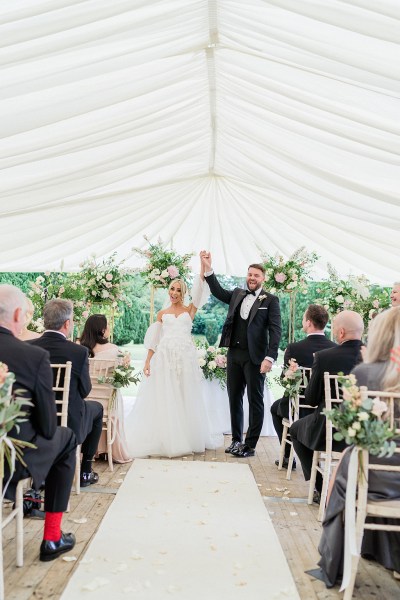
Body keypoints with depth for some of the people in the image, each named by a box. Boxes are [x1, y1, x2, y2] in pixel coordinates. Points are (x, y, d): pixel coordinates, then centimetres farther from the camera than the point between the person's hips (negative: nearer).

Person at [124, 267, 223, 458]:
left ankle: (187, 439, 17)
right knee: (162, 400, 0)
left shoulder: (189, 310, 10)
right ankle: (163, 440, 9)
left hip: (185, 358, 0)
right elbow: (154, 340, 10)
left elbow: (199, 291, -2)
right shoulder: (162, 314, 12)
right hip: (164, 358, 0)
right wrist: (147, 361, 2)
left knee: (185, 400, 5)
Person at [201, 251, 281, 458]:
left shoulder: (270, 300, -3)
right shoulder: (237, 294, 13)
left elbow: (275, 330, -9)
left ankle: (250, 445, 11)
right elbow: (218, 292, 12)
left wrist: (270, 357, -19)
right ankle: (236, 440, 25)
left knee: (255, 401, 3)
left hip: (255, 356, -5)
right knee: (234, 398, 12)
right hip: (234, 353, 6)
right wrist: (208, 268, 0)